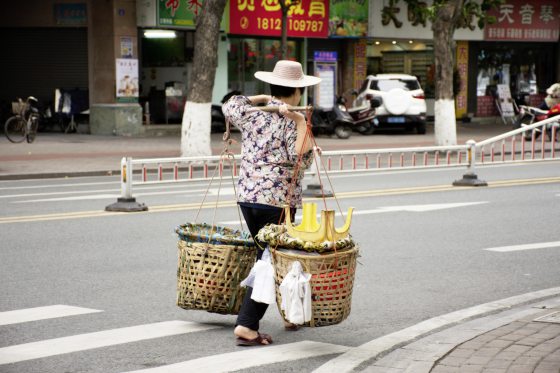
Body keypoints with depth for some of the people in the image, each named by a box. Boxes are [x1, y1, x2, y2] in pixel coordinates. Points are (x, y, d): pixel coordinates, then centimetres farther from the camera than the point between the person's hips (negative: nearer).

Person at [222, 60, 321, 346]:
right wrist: (302, 124, -17)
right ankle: (246, 326, -11)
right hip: (278, 200, -6)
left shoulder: (251, 115, 7)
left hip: (247, 196, 6)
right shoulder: (291, 123, -8)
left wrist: (259, 99, 25)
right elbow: (301, 161, -15)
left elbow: (228, 107, 28)